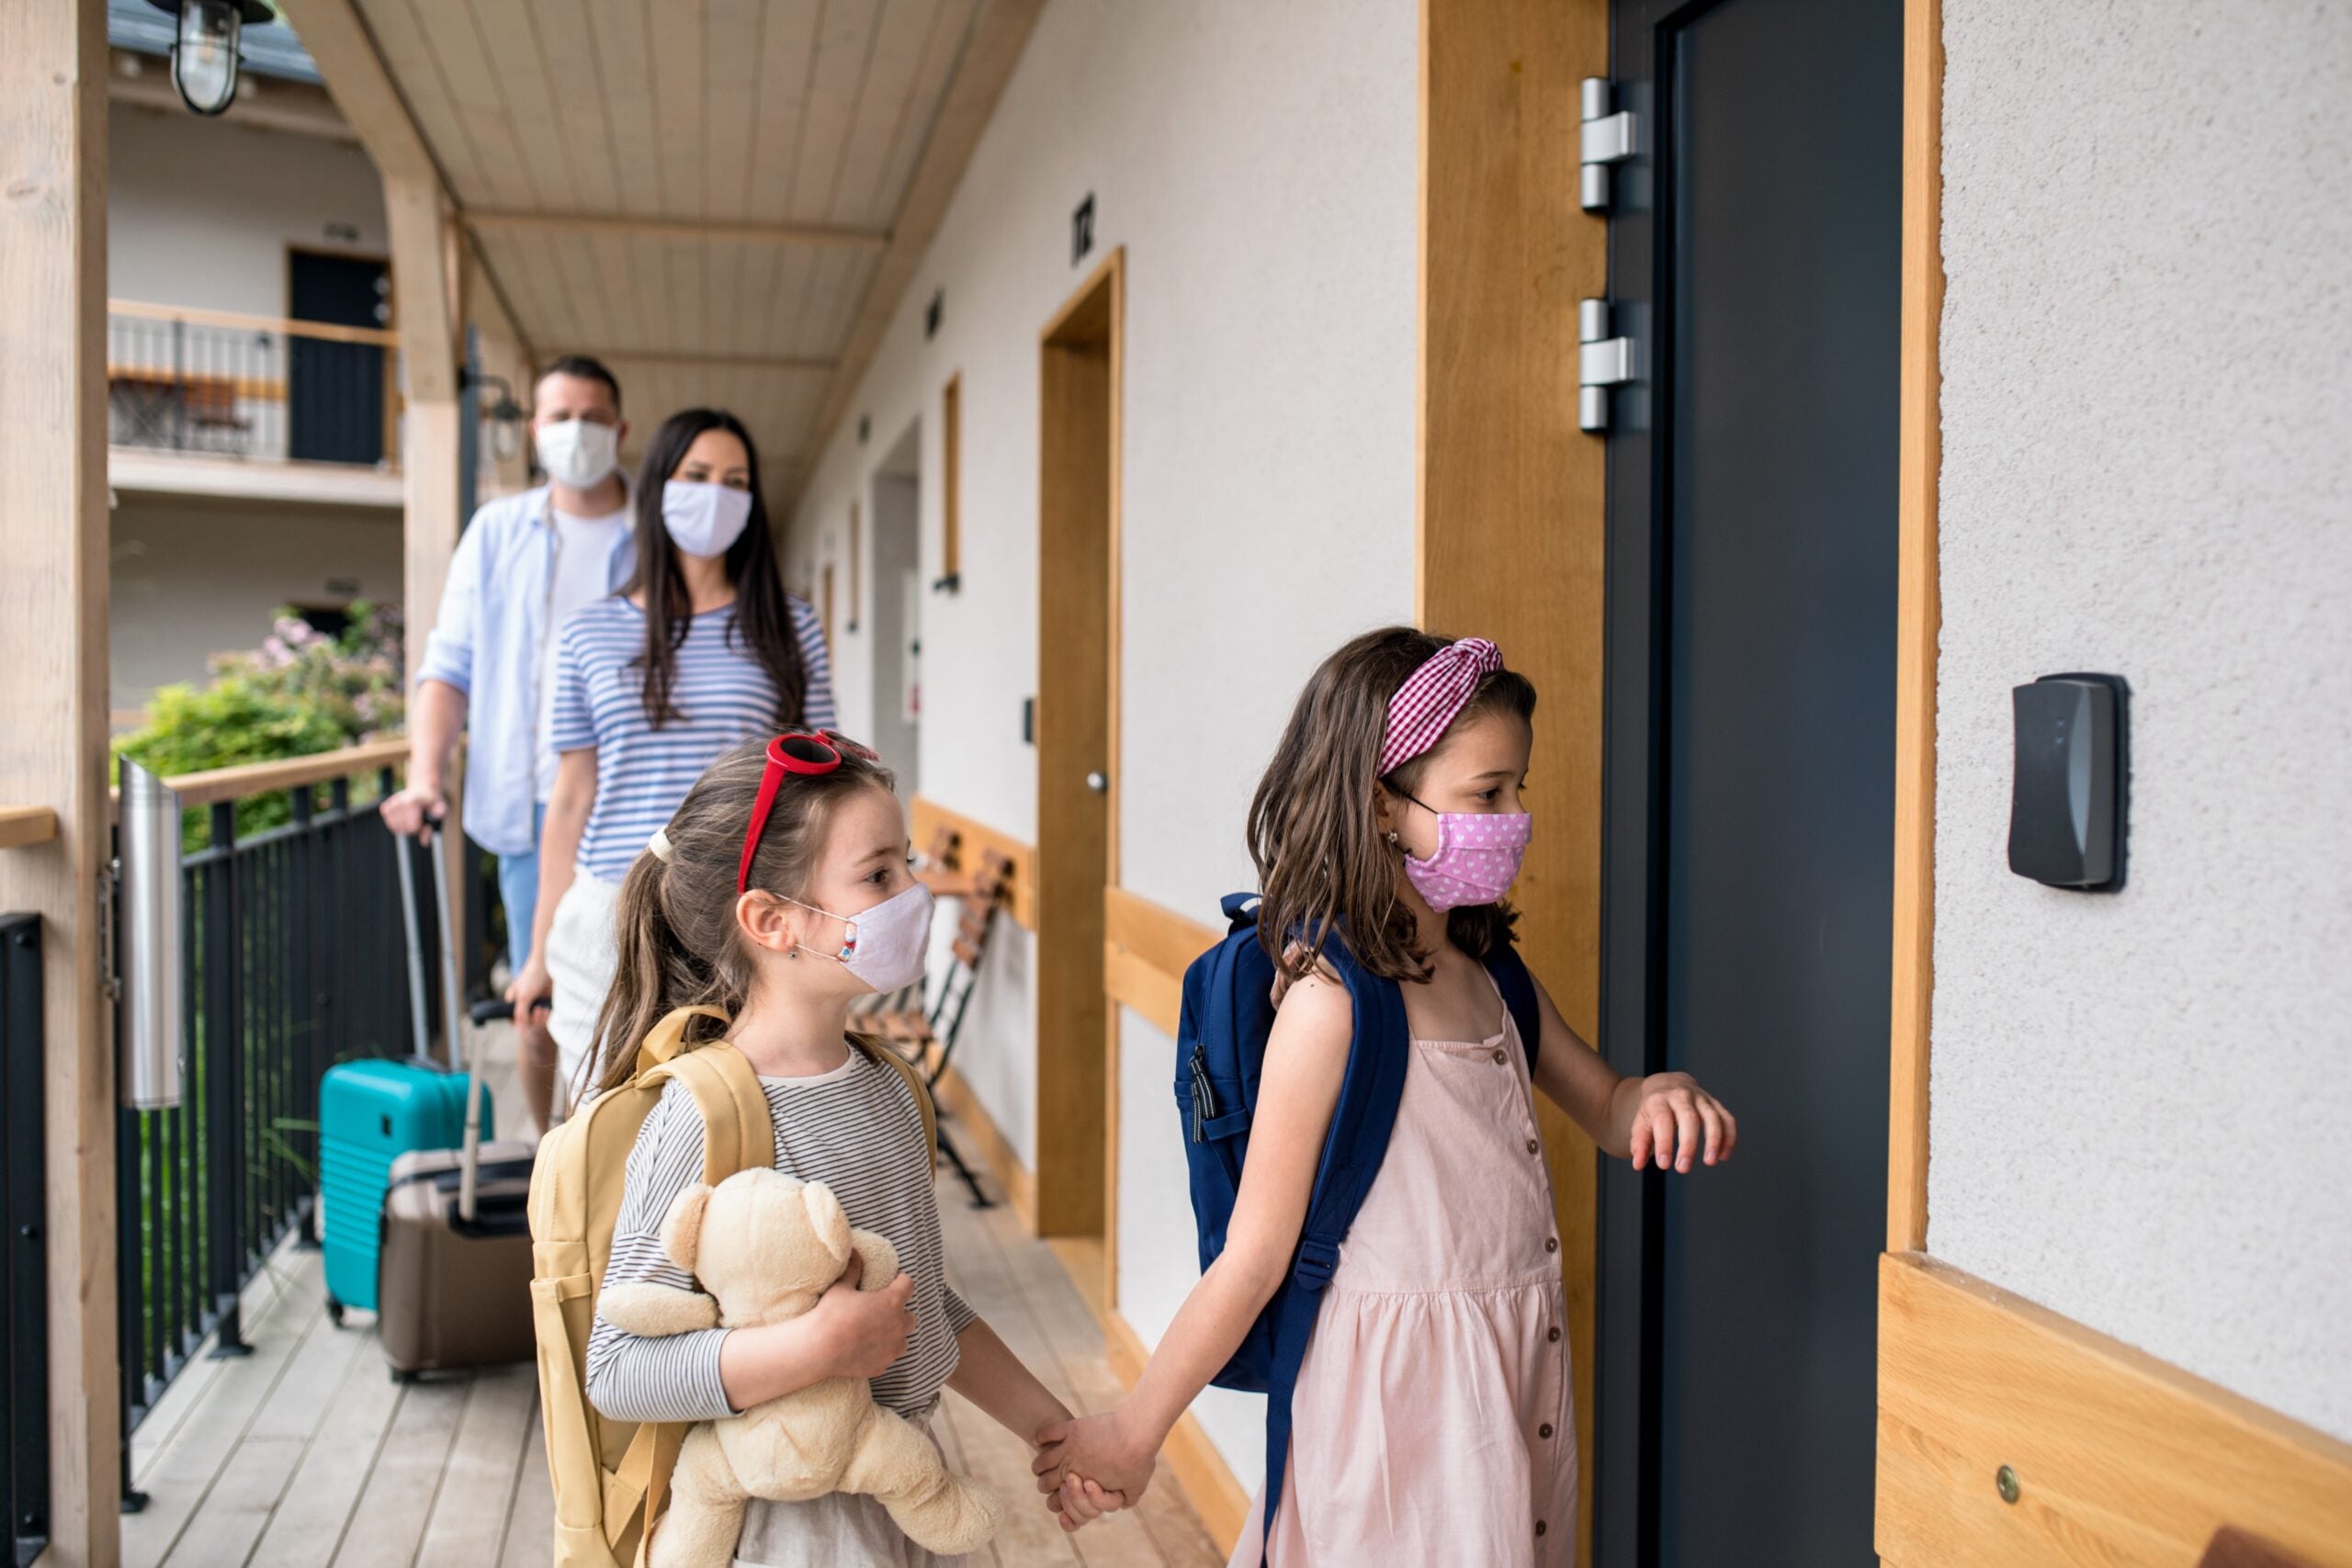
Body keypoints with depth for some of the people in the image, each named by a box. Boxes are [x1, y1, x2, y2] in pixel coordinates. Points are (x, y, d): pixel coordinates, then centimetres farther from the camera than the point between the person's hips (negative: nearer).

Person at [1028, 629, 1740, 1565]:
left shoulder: (1489, 979, 4)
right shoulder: (1330, 1002, -21)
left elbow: (1606, 1114, 19)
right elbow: (1255, 1259, -15)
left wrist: (1661, 1097, -5)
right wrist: (1132, 1434, -9)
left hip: (1516, 1379, 8)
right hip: (1402, 1389, -8)